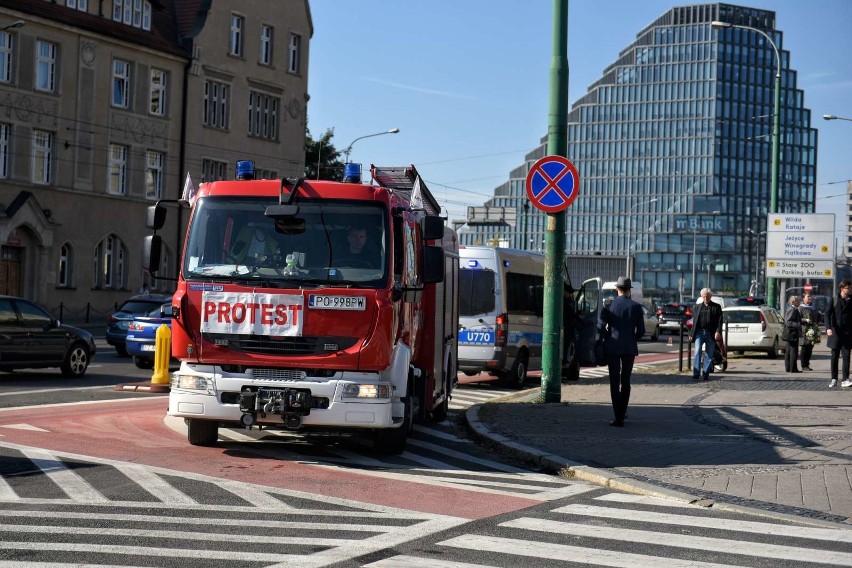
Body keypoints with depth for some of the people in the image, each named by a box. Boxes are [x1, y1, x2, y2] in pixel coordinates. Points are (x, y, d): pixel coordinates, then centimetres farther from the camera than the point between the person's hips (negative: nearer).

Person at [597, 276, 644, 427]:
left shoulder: (609, 305, -5)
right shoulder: (636, 307, -3)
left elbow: (601, 327, -8)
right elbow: (641, 330, -1)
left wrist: (609, 337, 9)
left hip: (612, 347, -1)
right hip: (630, 348, 1)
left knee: (615, 382, -1)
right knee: (626, 382, 16)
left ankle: (618, 418, -9)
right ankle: (622, 412, 24)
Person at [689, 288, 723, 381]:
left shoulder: (716, 307, 7)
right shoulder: (698, 306, 14)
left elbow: (719, 321, 0)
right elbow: (694, 321, 15)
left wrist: (718, 332, -14)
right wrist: (691, 334, 10)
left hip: (711, 334, -1)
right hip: (699, 332, 1)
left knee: (709, 355, 2)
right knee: (697, 351, -14)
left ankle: (705, 374, 8)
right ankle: (696, 373, -17)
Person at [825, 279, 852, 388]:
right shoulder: (834, 300, 2)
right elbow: (827, 314, -3)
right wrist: (828, 328, -17)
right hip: (835, 331, 0)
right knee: (834, 356, 6)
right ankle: (834, 379, 13)